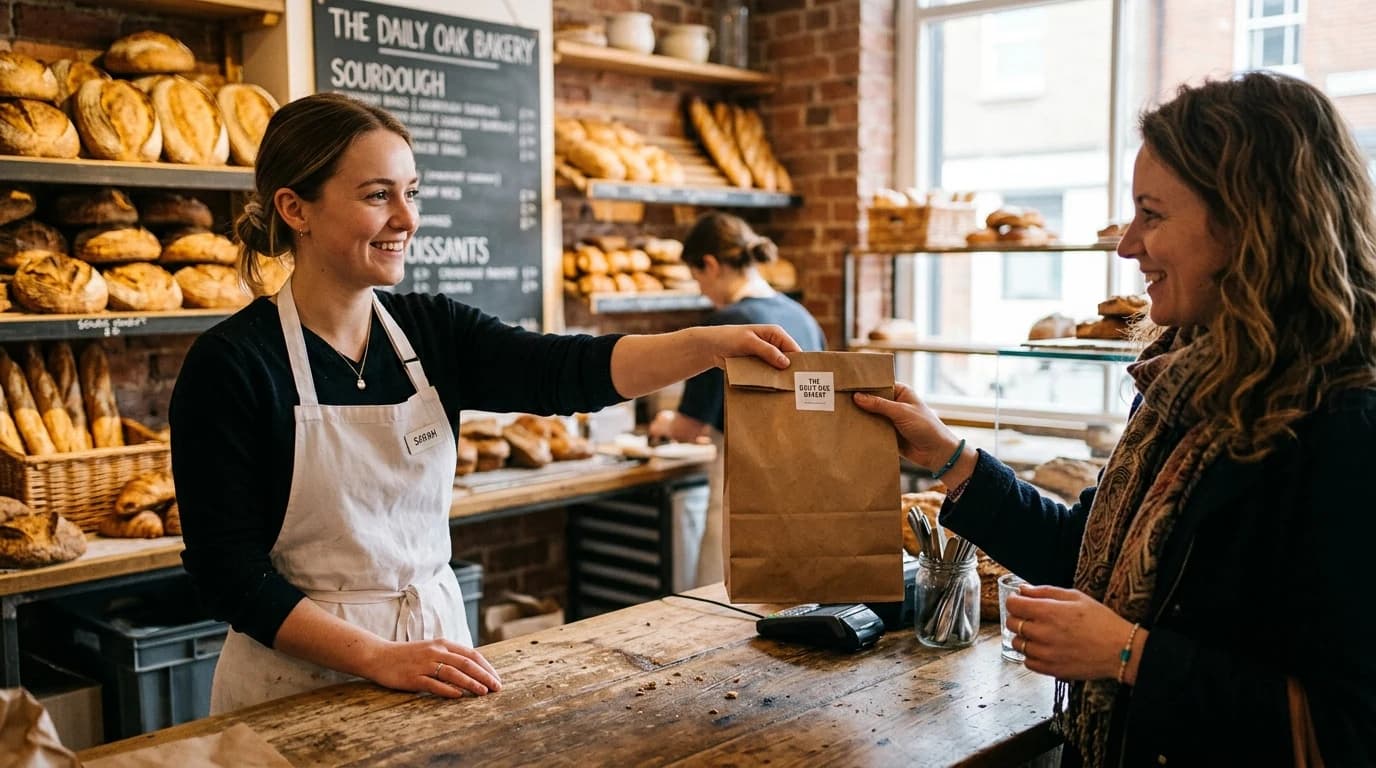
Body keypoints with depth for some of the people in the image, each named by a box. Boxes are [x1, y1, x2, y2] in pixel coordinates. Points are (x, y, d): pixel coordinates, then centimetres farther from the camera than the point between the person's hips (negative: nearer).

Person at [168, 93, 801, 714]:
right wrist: (381, 658, -23)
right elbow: (230, 573, -16)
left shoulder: (432, 331, -1)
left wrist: (711, 344, -29)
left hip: (435, 644, 5)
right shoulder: (231, 364, -15)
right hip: (300, 677, -4)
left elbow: (566, 372, -15)